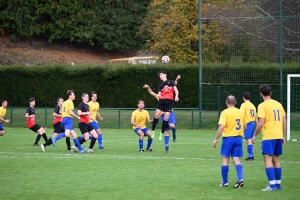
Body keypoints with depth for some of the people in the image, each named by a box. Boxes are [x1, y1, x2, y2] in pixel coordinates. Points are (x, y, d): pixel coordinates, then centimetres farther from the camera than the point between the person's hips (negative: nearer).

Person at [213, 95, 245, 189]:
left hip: (228, 138, -4)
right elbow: (244, 127, 14)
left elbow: (222, 126, -18)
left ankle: (225, 182, 10)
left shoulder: (225, 112, -9)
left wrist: (216, 139, -13)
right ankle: (240, 179, -15)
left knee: (225, 160, 6)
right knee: (236, 160, 5)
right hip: (238, 138, 4)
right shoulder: (241, 112, 7)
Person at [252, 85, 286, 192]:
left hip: (268, 136, -7)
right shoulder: (278, 104, 10)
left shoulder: (262, 106, -9)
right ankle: (278, 184, 19)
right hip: (279, 135, 7)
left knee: (268, 160, -8)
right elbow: (284, 122, 12)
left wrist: (254, 135, -2)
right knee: (276, 159, 15)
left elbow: (261, 123, -15)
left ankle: (272, 185, -16)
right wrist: (283, 136, 20)